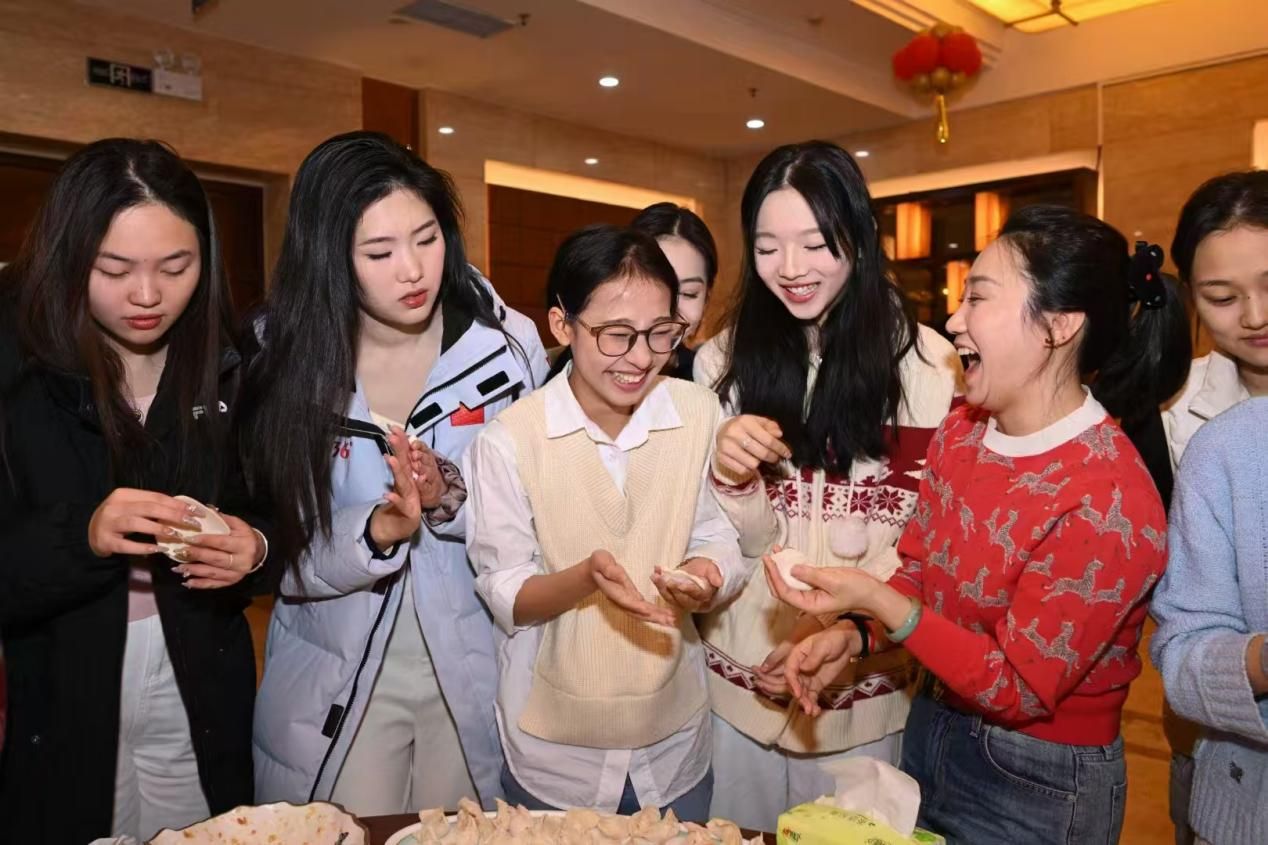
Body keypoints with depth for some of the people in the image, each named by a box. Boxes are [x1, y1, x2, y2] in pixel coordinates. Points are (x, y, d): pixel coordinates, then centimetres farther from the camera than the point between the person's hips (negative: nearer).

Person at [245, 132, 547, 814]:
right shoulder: (279, 358, -10)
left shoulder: (507, 343, -9)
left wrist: (452, 499, -24)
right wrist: (377, 532, -29)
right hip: (335, 681, -1)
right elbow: (283, 552, -10)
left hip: (476, 673, 1)